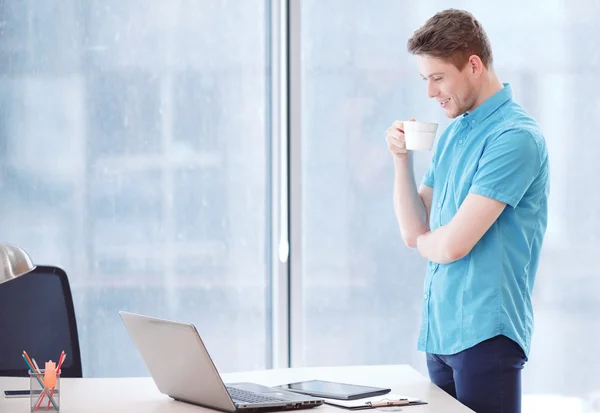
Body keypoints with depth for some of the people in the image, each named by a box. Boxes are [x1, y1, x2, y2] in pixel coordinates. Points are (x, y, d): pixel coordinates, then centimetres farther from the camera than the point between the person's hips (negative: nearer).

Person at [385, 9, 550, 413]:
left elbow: (452, 244, -20)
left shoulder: (515, 137, -16)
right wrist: (402, 157, 1)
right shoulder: (451, 133, 13)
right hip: (440, 331, 8)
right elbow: (415, 230, 12)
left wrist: (423, 240, 2)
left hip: (484, 334, -8)